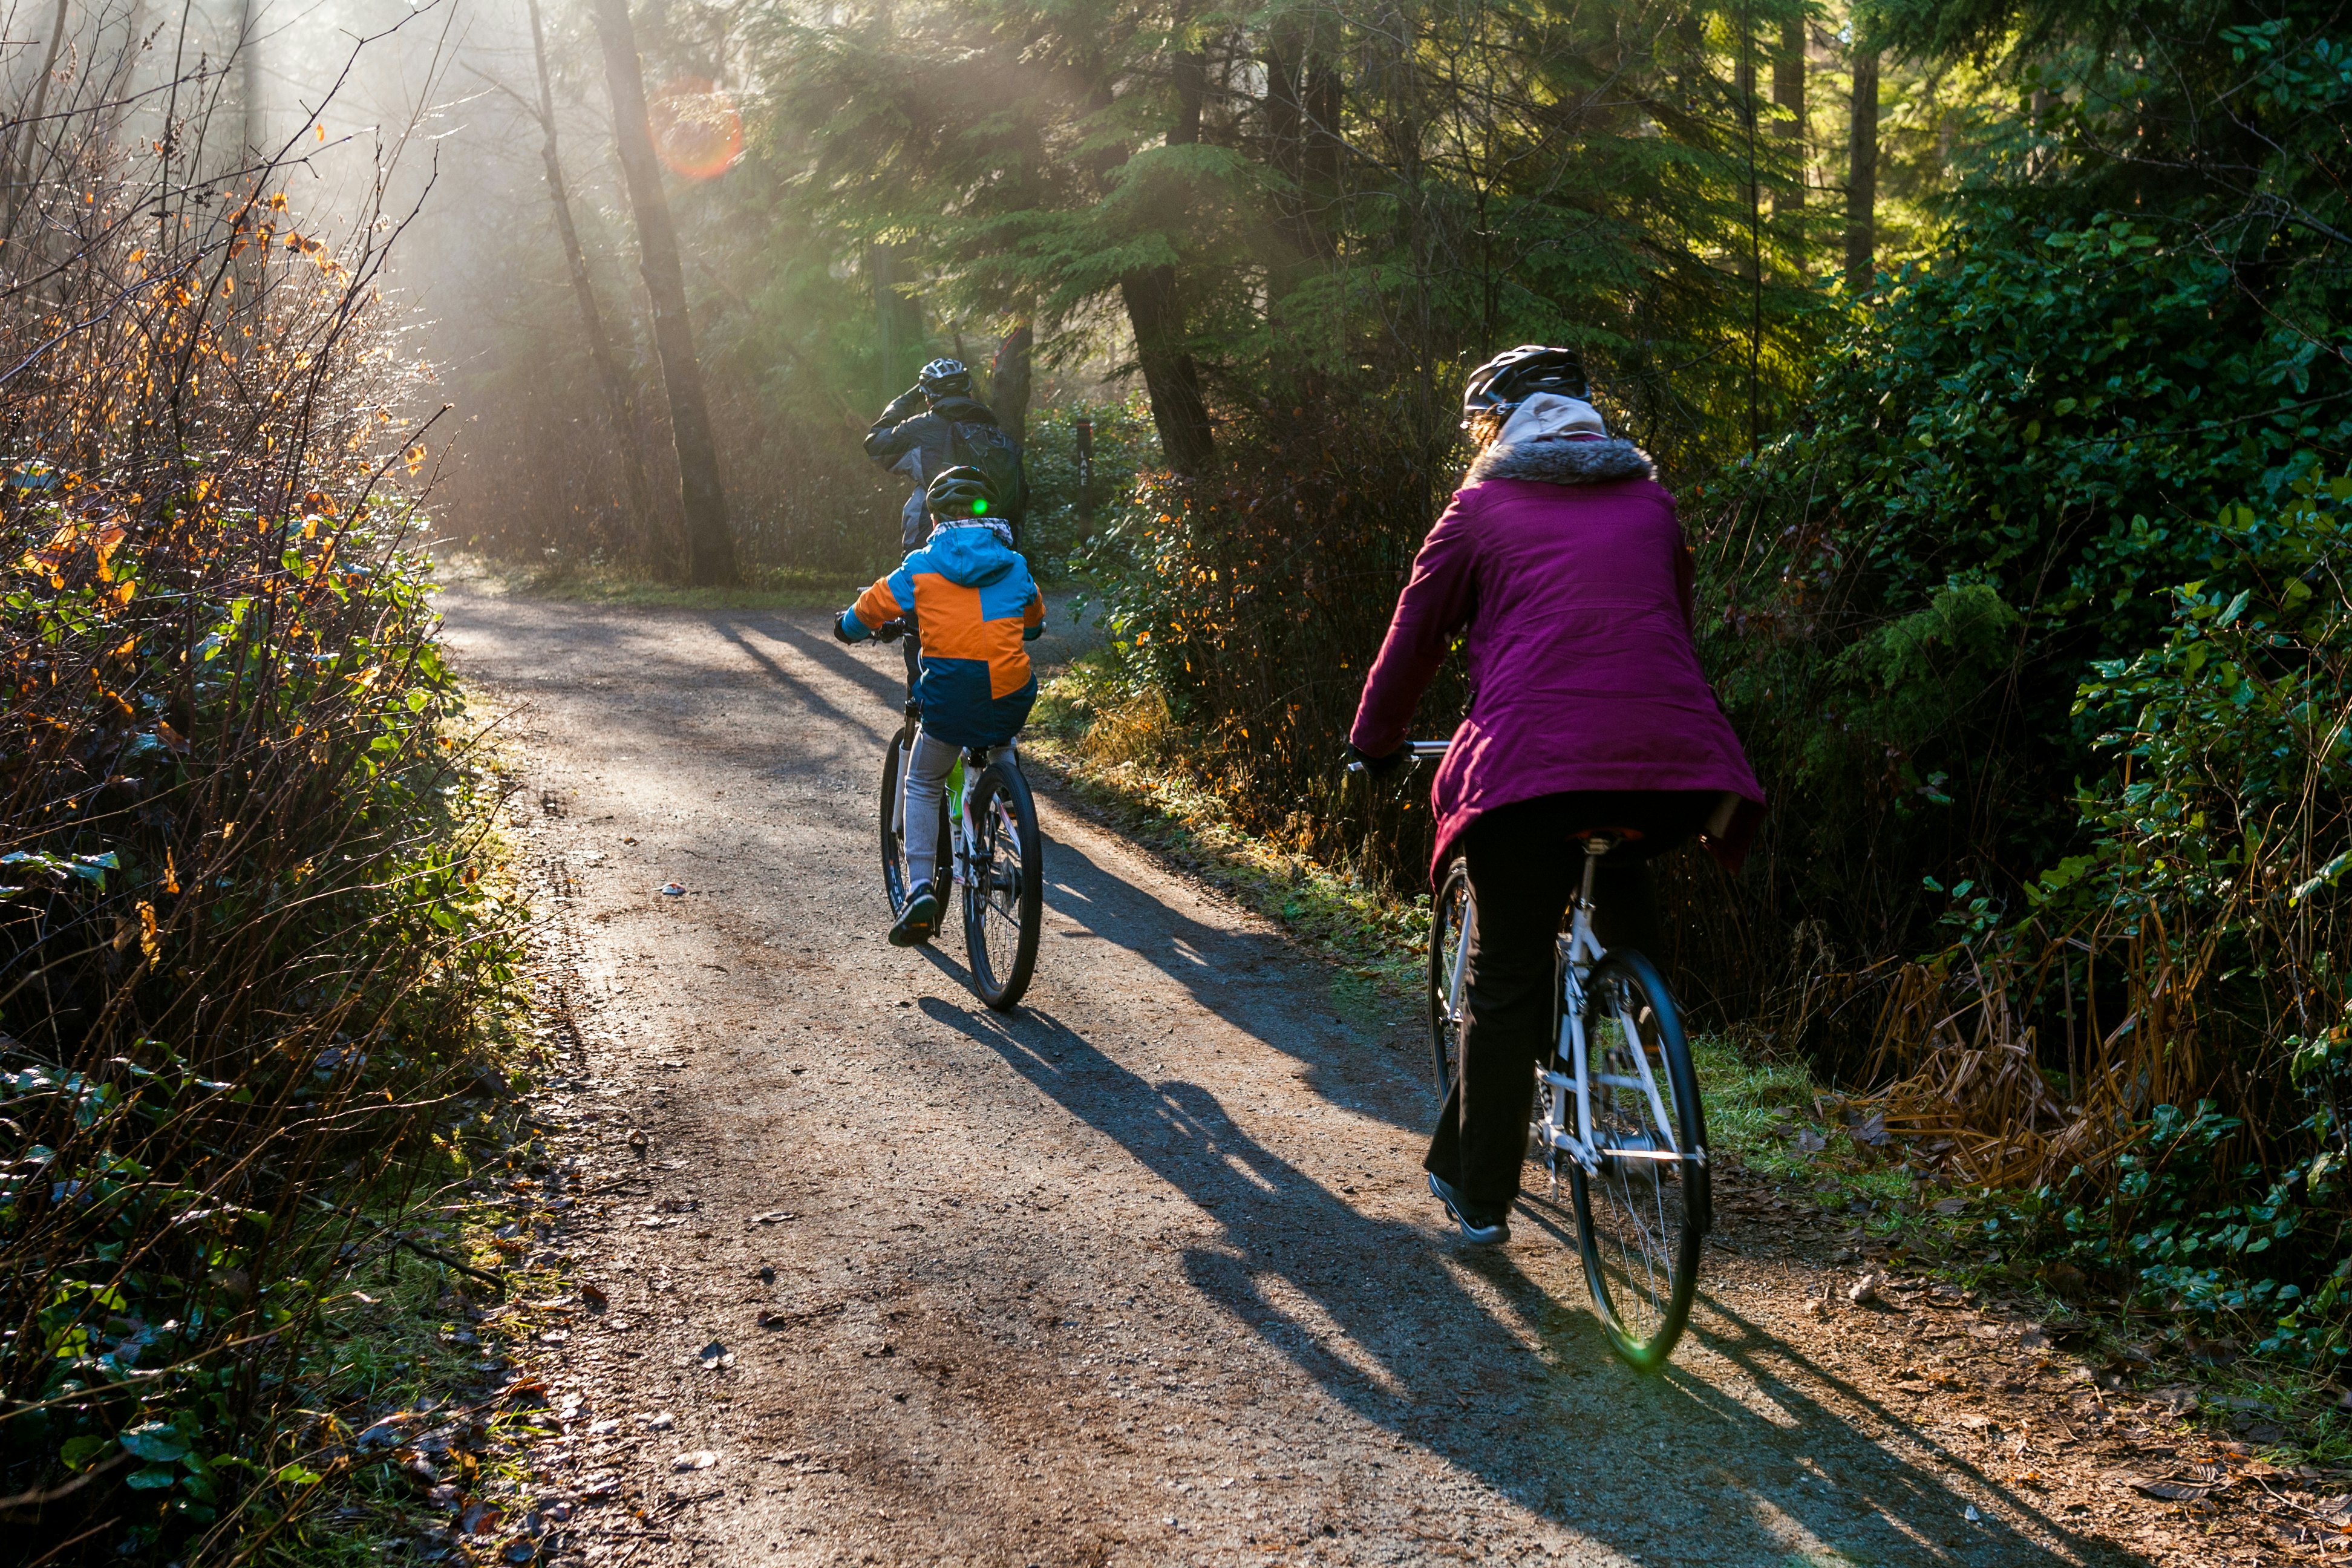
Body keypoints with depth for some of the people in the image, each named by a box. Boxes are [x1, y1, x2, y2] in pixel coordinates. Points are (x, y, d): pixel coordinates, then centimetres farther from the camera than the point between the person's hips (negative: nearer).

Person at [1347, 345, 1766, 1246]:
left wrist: (1374, 744, 32)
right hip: (1669, 763, 4)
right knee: (1619, 878, 36)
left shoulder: (1484, 505, 13)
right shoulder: (1650, 501, 23)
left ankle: (1479, 1195, 15)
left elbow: (1415, 636, 17)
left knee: (1505, 983, 7)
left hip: (1533, 758, -4)